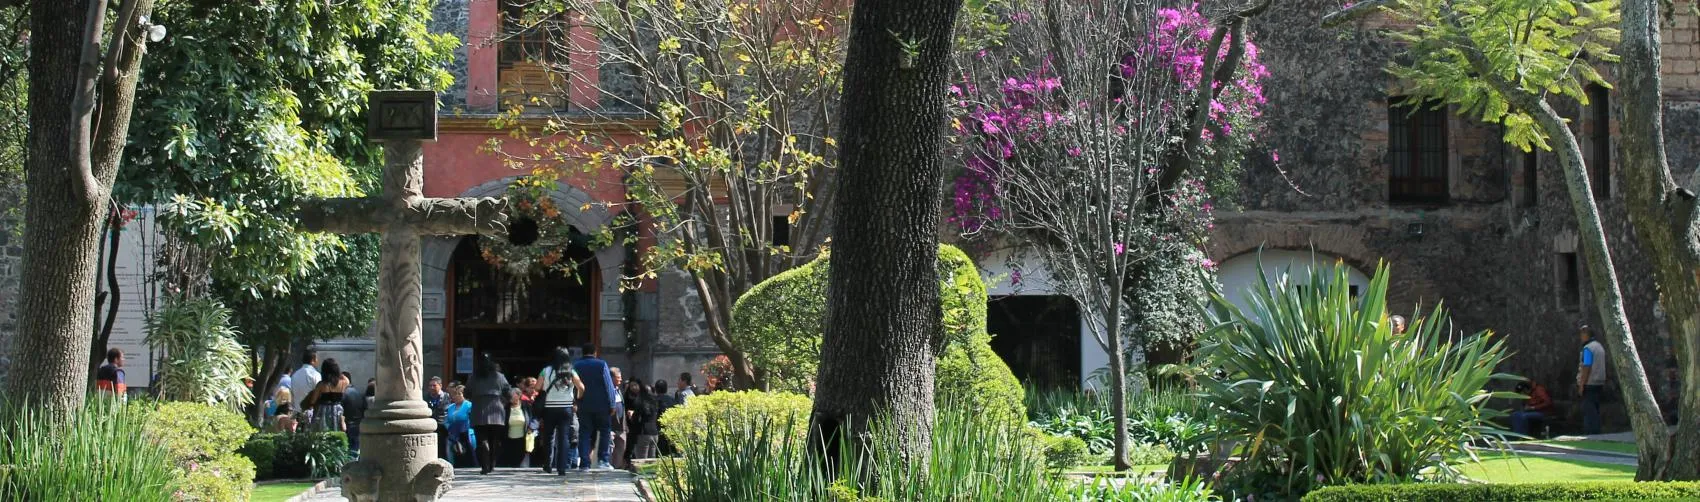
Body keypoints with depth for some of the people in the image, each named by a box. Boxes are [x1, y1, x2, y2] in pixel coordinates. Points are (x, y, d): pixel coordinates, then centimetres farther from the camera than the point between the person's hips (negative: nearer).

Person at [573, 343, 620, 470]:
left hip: (584, 406, 2)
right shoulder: (601, 364, -5)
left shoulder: (576, 366, 3)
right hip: (601, 405, -2)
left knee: (584, 433, 5)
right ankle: (603, 460, 0)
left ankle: (584, 463, 0)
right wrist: (611, 404, -3)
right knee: (605, 431, 9)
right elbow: (609, 385, -7)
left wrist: (575, 403, 11)